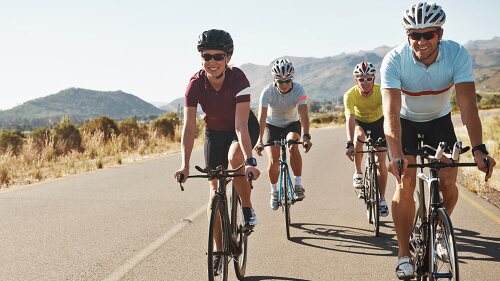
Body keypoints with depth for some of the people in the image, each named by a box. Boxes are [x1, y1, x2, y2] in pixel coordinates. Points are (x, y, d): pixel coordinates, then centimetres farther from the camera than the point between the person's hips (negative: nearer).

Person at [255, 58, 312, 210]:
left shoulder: (298, 90, -26)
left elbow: (304, 114, -36)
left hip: (292, 124, 0)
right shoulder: (267, 91, -26)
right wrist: (259, 140, -46)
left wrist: (306, 136, -50)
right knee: (273, 161, -12)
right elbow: (262, 116, -34)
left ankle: (298, 185, -18)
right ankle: (274, 191, 15)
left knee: (293, 147, -31)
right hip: (272, 125, 0)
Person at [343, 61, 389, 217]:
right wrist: (349, 144, -51)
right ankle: (358, 174, -16)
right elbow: (350, 119, -39)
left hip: (378, 122, 0)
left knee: (380, 162, -6)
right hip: (359, 121, 0)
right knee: (359, 137, -36)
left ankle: (382, 198, 11)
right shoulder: (350, 95, -30)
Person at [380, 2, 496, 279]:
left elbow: (468, 104, -33)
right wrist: (396, 154, -51)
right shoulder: (394, 60, -30)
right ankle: (404, 254, -4)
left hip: (439, 120, 2)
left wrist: (478, 149, -46)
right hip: (406, 121, -2)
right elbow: (391, 112, -37)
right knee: (406, 184, -15)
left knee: (448, 182, -9)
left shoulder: (457, 54, -27)